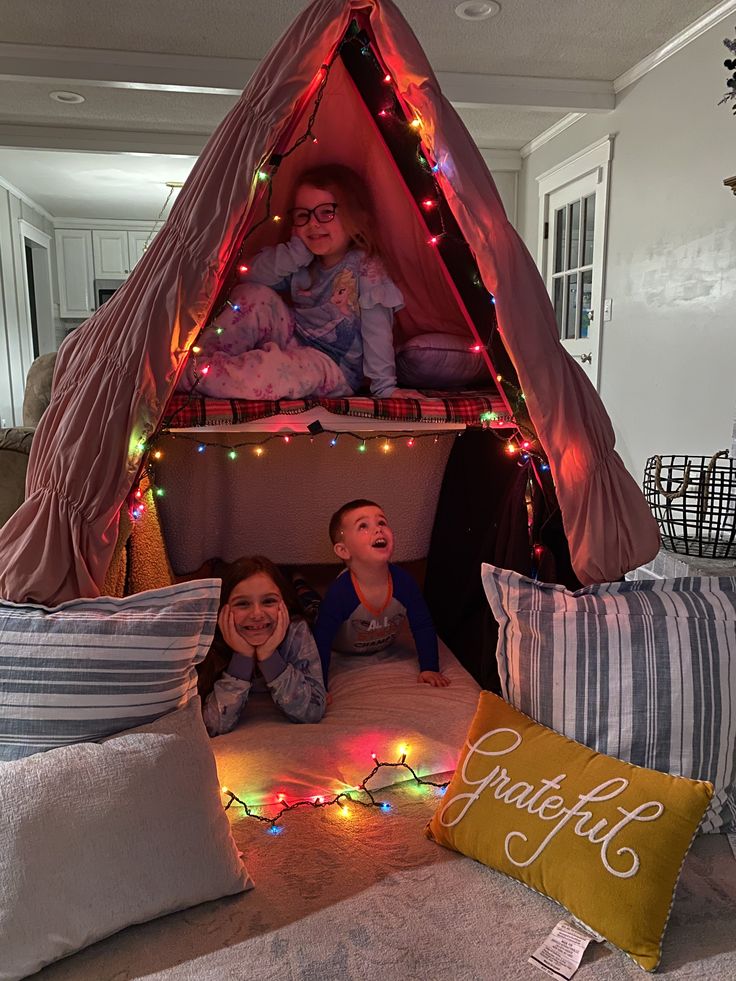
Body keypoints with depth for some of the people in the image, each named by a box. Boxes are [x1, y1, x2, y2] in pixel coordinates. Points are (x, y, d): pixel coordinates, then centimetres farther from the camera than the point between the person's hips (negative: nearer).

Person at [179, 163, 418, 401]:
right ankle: (202, 356, -12)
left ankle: (189, 375, -23)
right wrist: (299, 249, -12)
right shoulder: (303, 264, 5)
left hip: (334, 369, -6)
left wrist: (385, 387, -22)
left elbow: (377, 332, -19)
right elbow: (251, 275, -2)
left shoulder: (367, 269, -15)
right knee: (255, 294, -11)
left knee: (269, 369, -35)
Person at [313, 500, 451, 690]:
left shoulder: (404, 582, -32)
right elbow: (321, 642, -36)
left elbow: (423, 627, -19)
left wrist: (429, 668, -22)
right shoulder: (339, 593, -42)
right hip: (341, 650, -3)